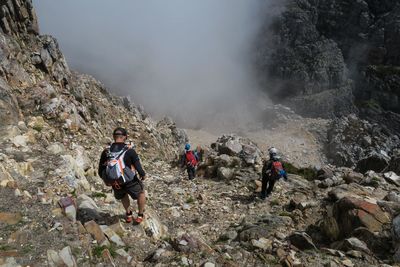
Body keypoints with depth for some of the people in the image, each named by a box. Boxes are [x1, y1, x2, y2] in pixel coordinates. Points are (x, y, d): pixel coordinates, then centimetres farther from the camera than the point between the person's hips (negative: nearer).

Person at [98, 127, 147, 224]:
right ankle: (140, 215, 39)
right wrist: (143, 175, 7)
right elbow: (139, 169, -16)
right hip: (130, 183, -3)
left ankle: (129, 215, 45)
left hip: (116, 185, 3)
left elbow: (100, 172, -1)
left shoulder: (106, 152, -9)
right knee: (141, 192, 29)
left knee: (123, 195, 38)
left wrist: (106, 180, 19)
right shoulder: (130, 151, -19)